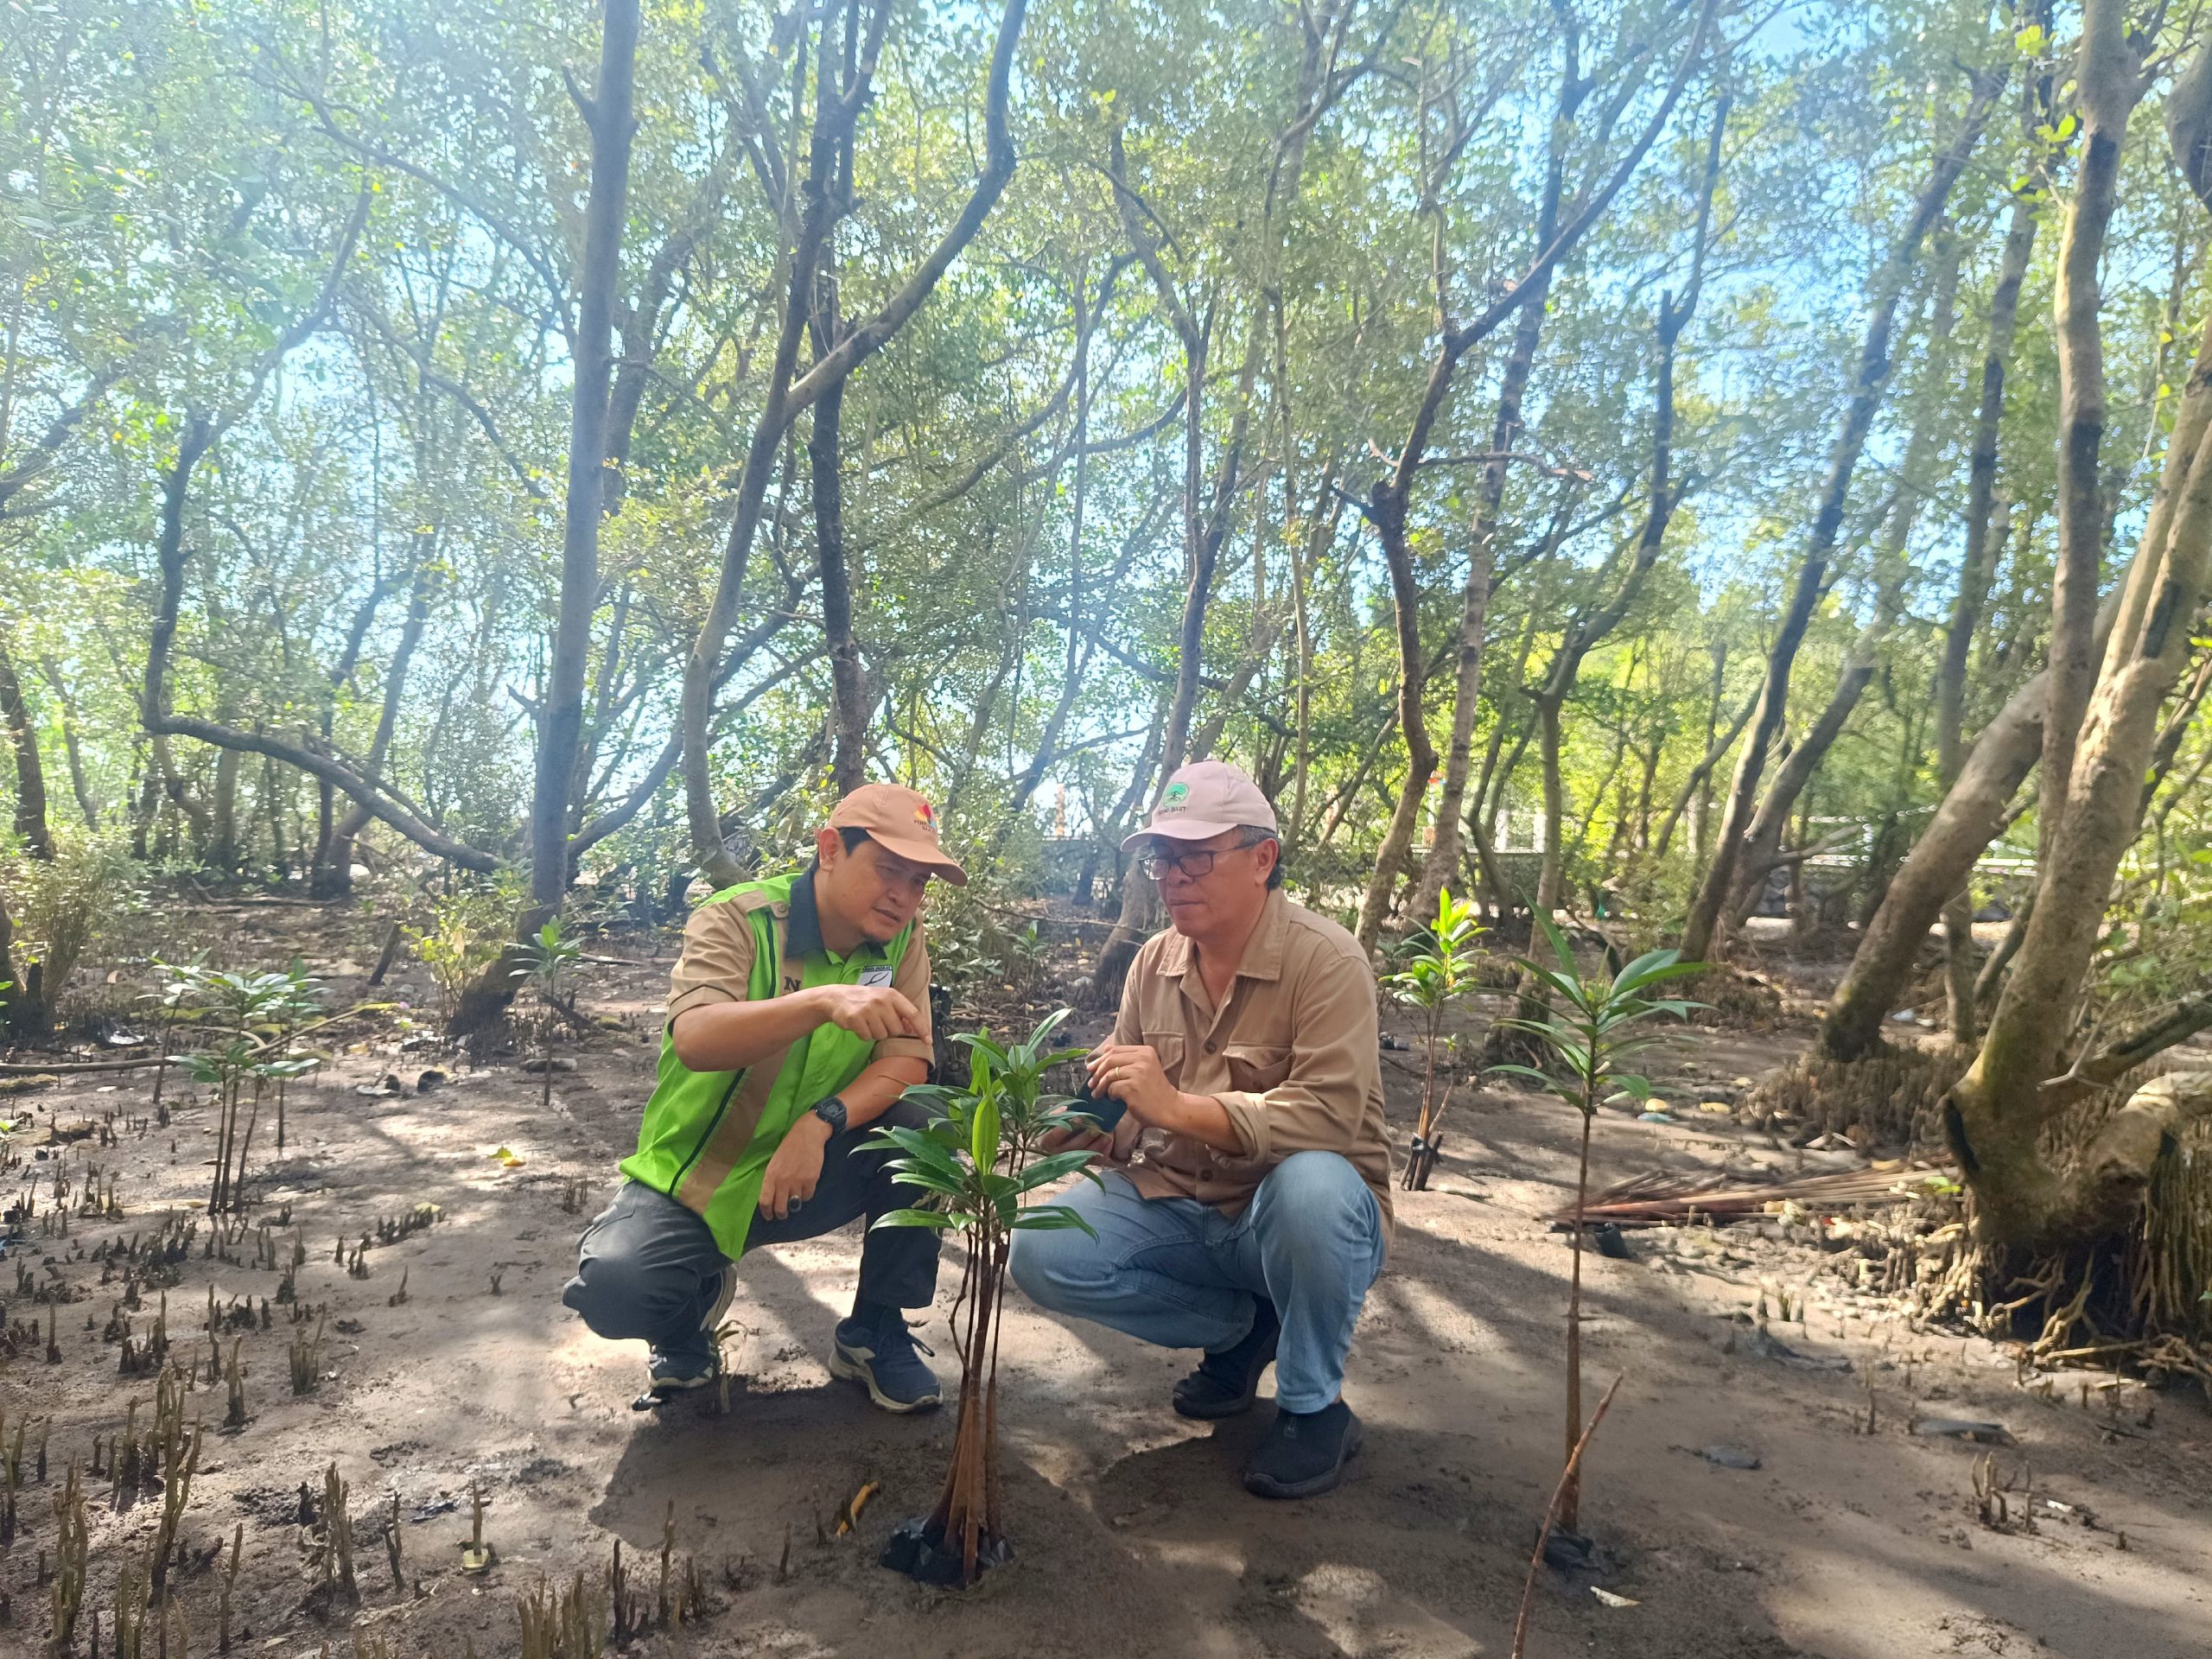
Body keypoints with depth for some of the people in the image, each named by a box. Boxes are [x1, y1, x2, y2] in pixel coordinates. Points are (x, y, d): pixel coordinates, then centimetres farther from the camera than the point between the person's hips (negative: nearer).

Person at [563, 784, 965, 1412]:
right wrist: (823, 1000, -52)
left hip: (806, 1173, 3)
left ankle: (873, 1333, -1)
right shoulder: (737, 919, -19)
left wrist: (821, 1123, -31)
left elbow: (907, 1061, -13)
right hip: (693, 1177, -3)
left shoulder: (901, 937, -6)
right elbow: (694, 1039, -36)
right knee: (615, 1288, -29)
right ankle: (698, 1301, 9)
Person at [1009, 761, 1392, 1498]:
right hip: (1179, 1208, 6)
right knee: (1041, 1255, -15)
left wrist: (1176, 1106, -37)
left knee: (1310, 1184, -39)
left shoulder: (1324, 960, -16)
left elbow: (1329, 1114, -30)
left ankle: (1314, 1408, -10)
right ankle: (1241, 1328, 8)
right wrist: (1094, 1128, -15)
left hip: (1306, 1216, -5)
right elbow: (1127, 1116, 8)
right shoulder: (1154, 962, 3)